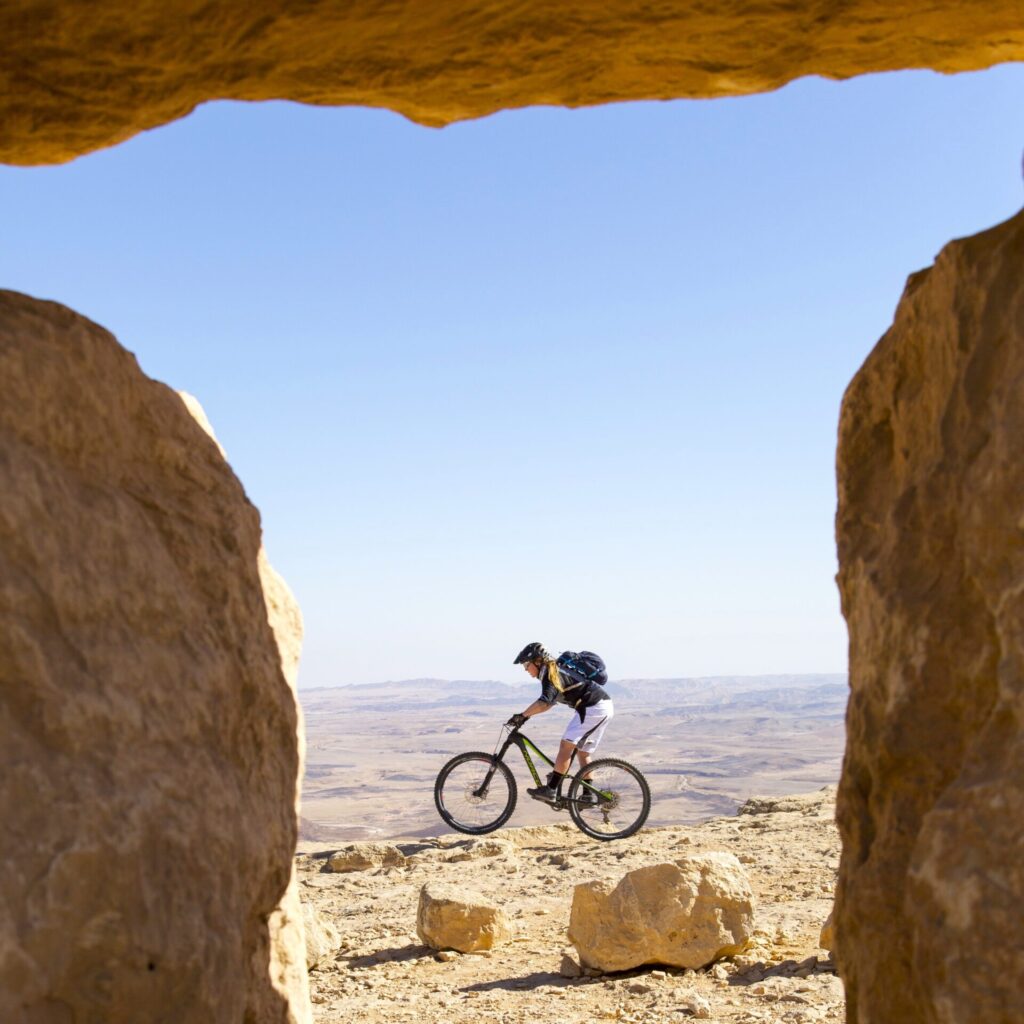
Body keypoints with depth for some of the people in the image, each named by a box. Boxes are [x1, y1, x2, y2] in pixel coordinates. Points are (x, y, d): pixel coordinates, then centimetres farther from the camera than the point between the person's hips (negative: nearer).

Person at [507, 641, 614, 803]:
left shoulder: (551, 673, -14)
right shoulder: (555, 670, 17)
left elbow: (545, 702, -29)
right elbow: (549, 702, 23)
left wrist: (522, 715, -27)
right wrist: (526, 715, 14)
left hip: (593, 708, -10)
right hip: (604, 707, 10)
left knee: (566, 745, -12)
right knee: (583, 752, 15)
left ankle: (550, 790, -14)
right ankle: (588, 795, 17)